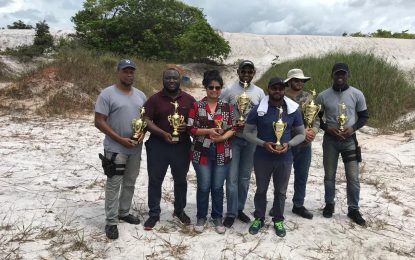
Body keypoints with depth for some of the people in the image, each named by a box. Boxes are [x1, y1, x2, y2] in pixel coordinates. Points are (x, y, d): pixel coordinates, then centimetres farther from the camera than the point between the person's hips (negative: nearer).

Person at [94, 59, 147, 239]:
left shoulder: (140, 95, 8)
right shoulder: (107, 94, -10)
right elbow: (99, 122, -13)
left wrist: (143, 132, -7)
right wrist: (120, 139, -18)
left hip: (135, 148, 6)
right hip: (115, 148, -6)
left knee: (130, 183, 16)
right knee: (114, 185, 0)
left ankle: (124, 212, 33)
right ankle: (111, 222, 11)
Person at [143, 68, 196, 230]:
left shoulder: (189, 99, 3)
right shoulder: (154, 99, -3)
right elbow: (146, 121, -9)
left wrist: (187, 126, -15)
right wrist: (163, 134, -21)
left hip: (182, 146, 2)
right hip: (158, 146, -1)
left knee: (180, 180, 14)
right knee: (155, 180, 7)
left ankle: (179, 210, 33)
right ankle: (154, 214, 22)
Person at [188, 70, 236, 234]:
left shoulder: (227, 107, 5)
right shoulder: (197, 106, -1)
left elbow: (233, 128, 4)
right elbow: (190, 128, -5)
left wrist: (222, 137, -14)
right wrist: (208, 131, -18)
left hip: (222, 154, 2)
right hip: (202, 153, -1)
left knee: (218, 187, 10)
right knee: (203, 187, 6)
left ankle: (217, 218, 26)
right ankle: (201, 217, 25)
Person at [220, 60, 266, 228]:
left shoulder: (259, 92, 6)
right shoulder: (229, 90, -3)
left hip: (251, 140, 3)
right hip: (233, 139, -3)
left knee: (245, 177, 12)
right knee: (232, 177, -1)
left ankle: (240, 209, 26)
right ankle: (231, 213, 10)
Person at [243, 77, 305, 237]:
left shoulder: (293, 110, -3)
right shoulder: (258, 109, -9)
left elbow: (301, 134, 5)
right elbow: (247, 132, -4)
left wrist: (288, 144, -14)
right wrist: (263, 144, -19)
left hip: (285, 159, 2)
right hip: (262, 158, -1)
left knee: (281, 191, 15)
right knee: (261, 189, 15)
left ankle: (278, 220, 35)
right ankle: (259, 218, 34)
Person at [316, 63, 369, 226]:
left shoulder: (357, 94, -3)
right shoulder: (323, 96, -3)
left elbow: (364, 116, 4)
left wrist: (353, 128, -14)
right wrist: (327, 128, -13)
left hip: (349, 139, 0)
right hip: (330, 139, 0)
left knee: (353, 177, 2)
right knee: (329, 175, 11)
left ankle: (353, 209, 18)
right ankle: (329, 204, 28)